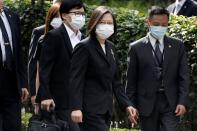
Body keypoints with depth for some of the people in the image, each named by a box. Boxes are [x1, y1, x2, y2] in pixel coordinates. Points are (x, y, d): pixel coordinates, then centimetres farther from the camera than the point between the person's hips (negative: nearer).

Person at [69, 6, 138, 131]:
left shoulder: (111, 48, 16)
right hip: (91, 110, -7)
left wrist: (126, 104, 10)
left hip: (106, 110, 7)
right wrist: (76, 108, -22)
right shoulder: (84, 47, -7)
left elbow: (116, 81, 19)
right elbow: (76, 80, -13)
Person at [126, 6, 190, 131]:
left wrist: (182, 102, -5)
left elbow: (184, 76, 5)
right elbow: (131, 80, 4)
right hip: (147, 104, 0)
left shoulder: (177, 45, 7)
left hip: (170, 103, 0)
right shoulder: (136, 48, 2)